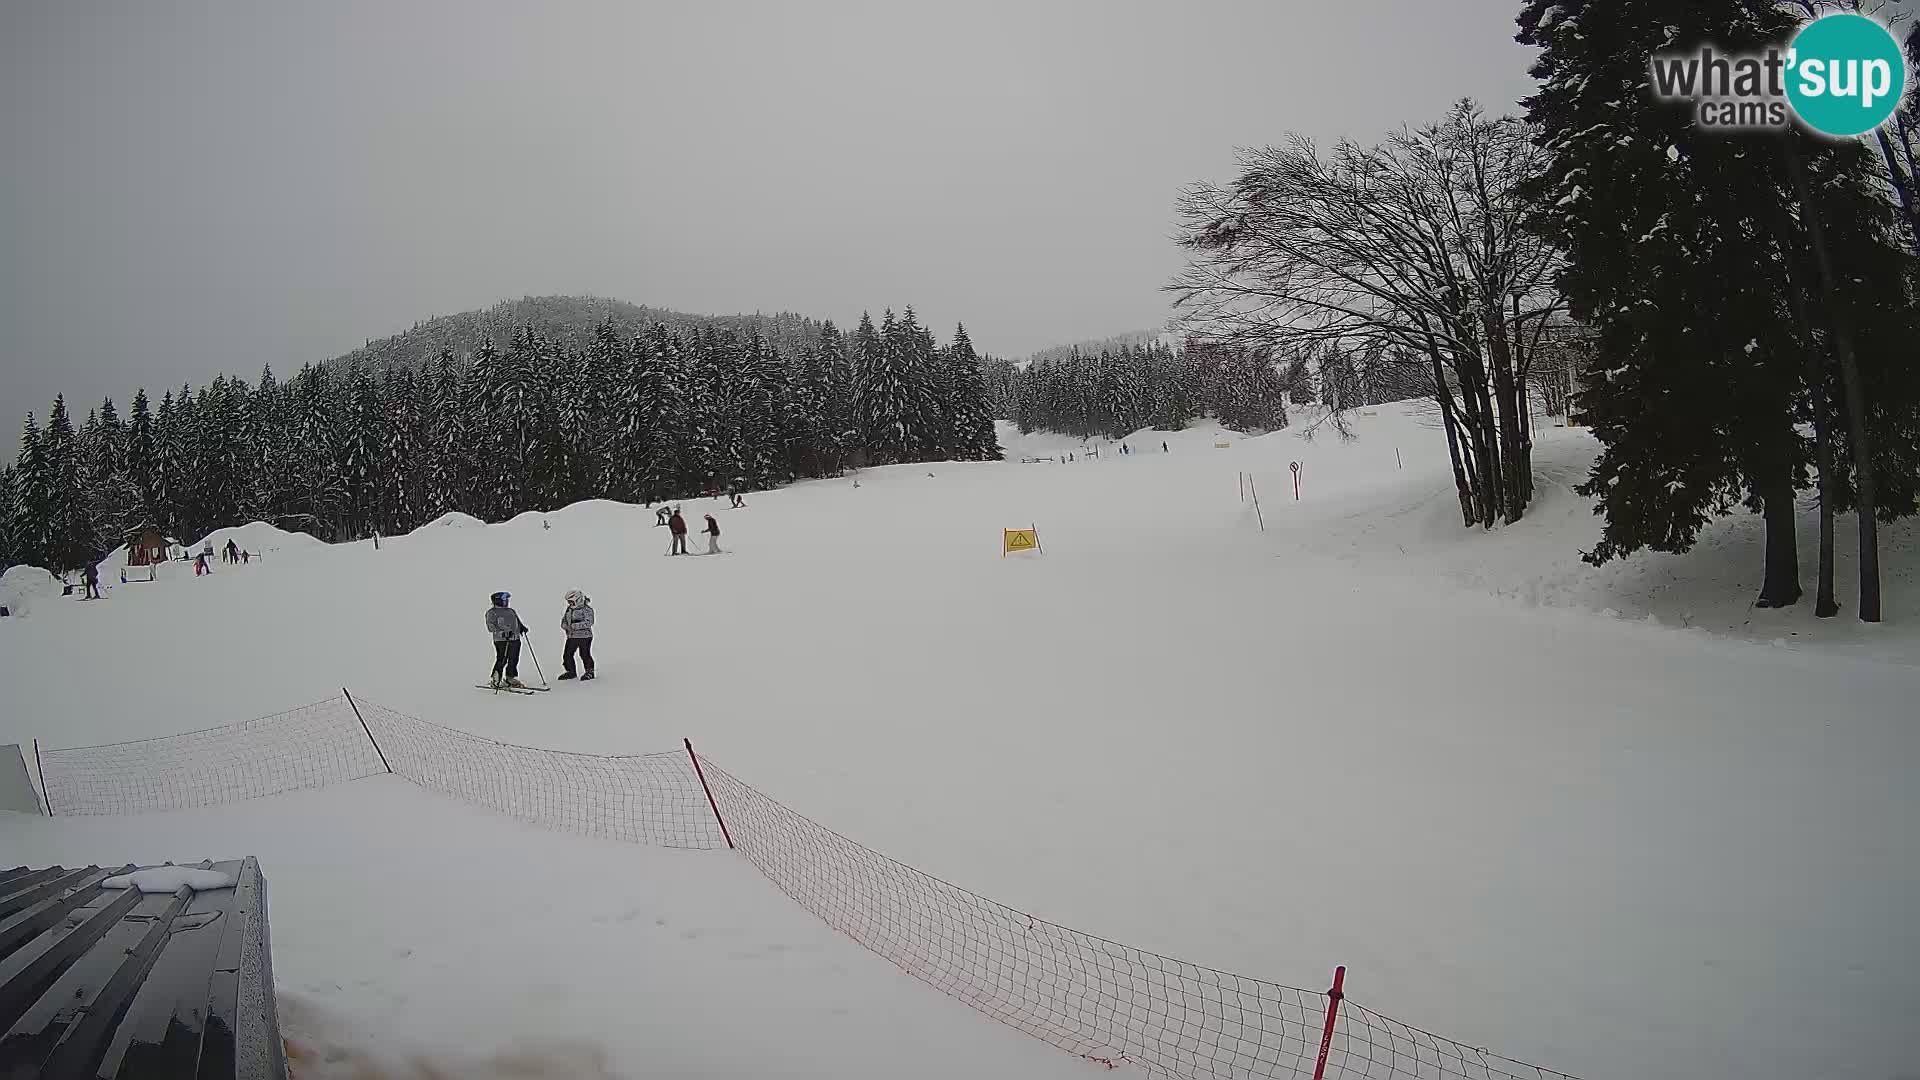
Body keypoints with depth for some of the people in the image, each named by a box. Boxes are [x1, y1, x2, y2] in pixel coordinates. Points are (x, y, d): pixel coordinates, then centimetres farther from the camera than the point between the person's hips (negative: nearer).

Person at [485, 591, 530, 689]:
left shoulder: (511, 611, 21)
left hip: (515, 639, 7)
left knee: (514, 660, 7)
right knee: (501, 661, -8)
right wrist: (502, 633, -22)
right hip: (501, 640, -7)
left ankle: (510, 679, 20)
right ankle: (495, 681, 2)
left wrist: (522, 627, 7)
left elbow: (517, 622, 30)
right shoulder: (492, 612, 1)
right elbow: (491, 627, -9)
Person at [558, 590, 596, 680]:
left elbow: (588, 622, -19)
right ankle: (571, 672, 21)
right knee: (567, 655, 6)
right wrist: (565, 626, -5)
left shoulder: (587, 609, -9)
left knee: (585, 655, -5)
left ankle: (590, 672, 10)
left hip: (584, 636, -7)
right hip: (571, 637, 7)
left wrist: (575, 626, -24)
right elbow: (564, 621, 20)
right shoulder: (569, 610, 13)